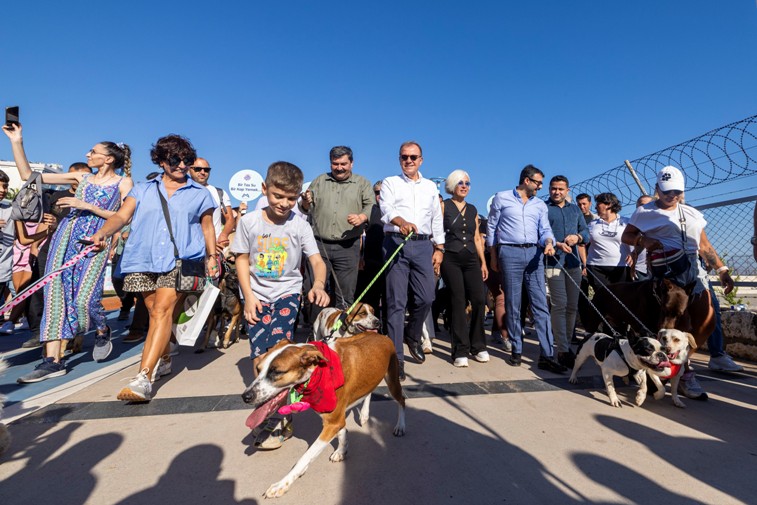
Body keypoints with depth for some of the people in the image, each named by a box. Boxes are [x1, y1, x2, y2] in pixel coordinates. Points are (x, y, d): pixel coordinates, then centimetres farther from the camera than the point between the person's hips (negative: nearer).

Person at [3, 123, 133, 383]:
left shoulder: (123, 182, 4)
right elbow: (28, 175, 18)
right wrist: (16, 142, 13)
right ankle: (53, 360, 1)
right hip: (66, 238, 5)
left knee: (83, 298, -16)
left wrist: (88, 206, -9)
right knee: (56, 294, -2)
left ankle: (102, 331, 16)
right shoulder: (82, 177, 17)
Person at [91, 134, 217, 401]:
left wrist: (212, 256, 5)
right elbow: (122, 215, 4)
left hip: (180, 260, -3)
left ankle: (143, 378, -20)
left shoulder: (200, 194, 12)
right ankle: (163, 360, 30)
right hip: (144, 259, 3)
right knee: (155, 313, 9)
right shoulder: (143, 189, 16)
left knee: (163, 310, -17)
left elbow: (207, 227, 14)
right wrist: (102, 233, -16)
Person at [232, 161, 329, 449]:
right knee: (259, 356, -3)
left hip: (287, 293, -1)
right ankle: (271, 412, 18)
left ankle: (277, 421, -3)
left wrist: (318, 284, -31)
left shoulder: (299, 226, -5)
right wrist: (249, 296, -5)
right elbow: (242, 260, 4)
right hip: (257, 296, 2)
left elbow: (317, 260, -10)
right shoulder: (249, 222, -2)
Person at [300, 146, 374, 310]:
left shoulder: (362, 183, 9)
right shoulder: (319, 181, 15)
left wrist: (362, 217, -20)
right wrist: (306, 202, -7)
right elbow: (307, 209, 16)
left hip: (348, 247, -1)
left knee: (345, 294, 3)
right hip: (320, 244, 2)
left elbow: (371, 206, 0)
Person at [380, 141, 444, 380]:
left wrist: (439, 248, 12)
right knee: (397, 302, -3)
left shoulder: (430, 186, 21)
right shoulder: (390, 183, 9)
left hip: (423, 245, 3)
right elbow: (386, 208, -11)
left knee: (426, 298, -2)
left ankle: (412, 336, 28)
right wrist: (402, 222, -32)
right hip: (396, 242, -3)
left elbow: (437, 219, 20)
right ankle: (396, 357, 5)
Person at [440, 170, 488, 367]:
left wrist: (483, 262, 13)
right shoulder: (444, 206, 4)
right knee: (458, 302, -4)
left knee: (479, 300, -5)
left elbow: (477, 238, 18)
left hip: (471, 259, 4)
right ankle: (461, 351, 6)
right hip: (451, 259, -4)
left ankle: (478, 346, 13)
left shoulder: (473, 210, 17)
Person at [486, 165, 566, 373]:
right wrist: (493, 257, 5)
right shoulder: (501, 198, 6)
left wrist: (549, 242, -14)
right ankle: (517, 350, 14)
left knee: (541, 305, -2)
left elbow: (545, 230, 10)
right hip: (510, 253, -3)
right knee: (512, 306, 2)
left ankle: (547, 355, 0)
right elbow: (491, 228, 8)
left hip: (534, 254, 3)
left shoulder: (540, 205, 17)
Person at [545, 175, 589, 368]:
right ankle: (563, 351, -5)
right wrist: (557, 244, -23)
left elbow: (586, 231, 14)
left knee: (572, 306, 9)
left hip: (573, 262, 6)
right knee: (559, 306, -9)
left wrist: (578, 237, -9)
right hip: (554, 262, -5)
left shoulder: (575, 209, 18)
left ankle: (566, 345, 22)